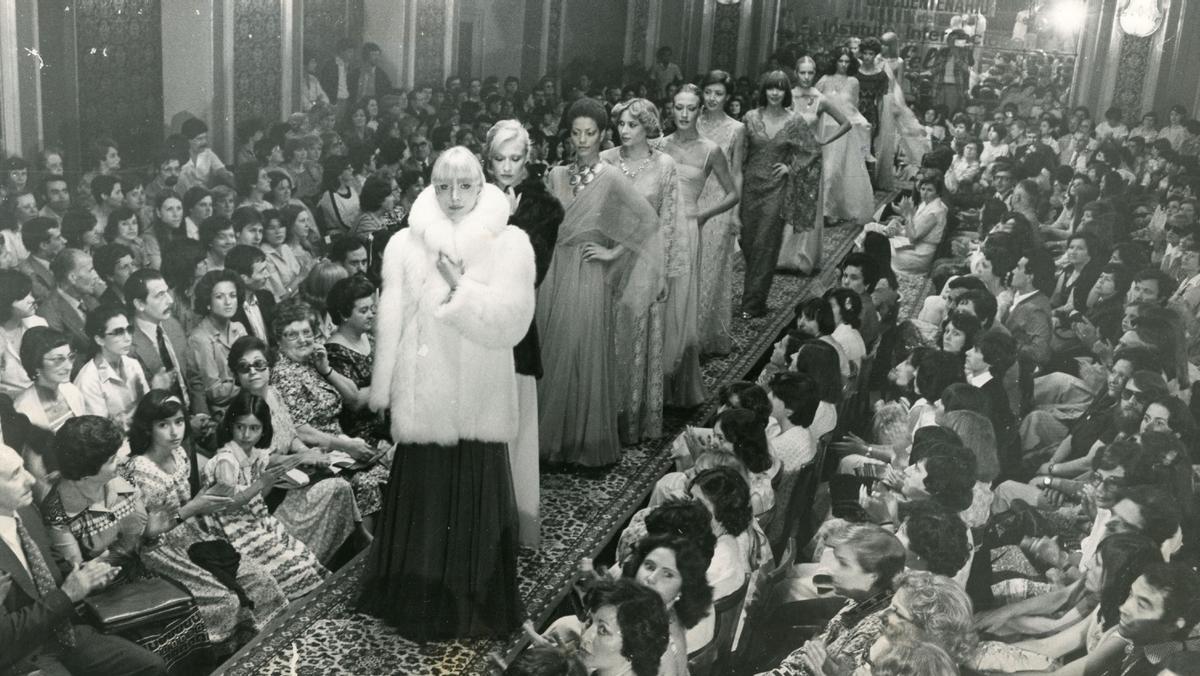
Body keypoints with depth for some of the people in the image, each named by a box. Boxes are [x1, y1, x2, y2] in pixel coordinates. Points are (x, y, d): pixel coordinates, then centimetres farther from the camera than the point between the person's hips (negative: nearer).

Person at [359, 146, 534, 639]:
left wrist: (458, 284, -19)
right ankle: (421, 608, 25)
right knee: (421, 502, 8)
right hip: (422, 402, 1)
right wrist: (382, 395, 4)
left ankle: (479, 611, 21)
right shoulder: (405, 245, 1)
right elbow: (390, 325, 3)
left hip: (479, 405, -1)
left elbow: (511, 323, -13)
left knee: (479, 502, 4)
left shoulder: (510, 244, -3)